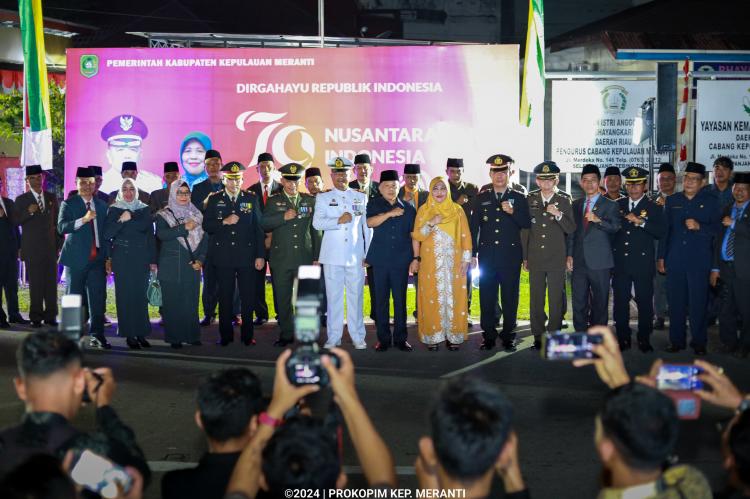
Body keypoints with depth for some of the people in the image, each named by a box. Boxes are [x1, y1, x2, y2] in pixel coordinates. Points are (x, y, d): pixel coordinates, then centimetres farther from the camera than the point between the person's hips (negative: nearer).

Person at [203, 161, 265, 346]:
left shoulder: (251, 199, 8)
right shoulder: (214, 200, 8)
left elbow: (258, 228, 5)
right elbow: (206, 226, 2)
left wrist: (260, 255, 0)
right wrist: (224, 222, -15)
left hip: (247, 255, 0)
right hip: (224, 256, 0)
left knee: (247, 296, 1)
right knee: (225, 296, 3)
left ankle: (247, 335, 9)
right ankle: (226, 335, 11)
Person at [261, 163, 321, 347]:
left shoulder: (310, 201, 10)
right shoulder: (273, 201, 8)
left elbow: (315, 230, 10)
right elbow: (265, 224, -3)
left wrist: (317, 256, 6)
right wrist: (284, 217, -17)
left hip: (305, 257, 0)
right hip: (281, 258, 0)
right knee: (283, 297, 4)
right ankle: (286, 334, 13)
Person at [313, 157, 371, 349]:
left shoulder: (361, 197, 11)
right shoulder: (323, 198, 8)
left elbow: (367, 227, 12)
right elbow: (317, 223, -6)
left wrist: (368, 253, 7)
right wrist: (339, 221, -17)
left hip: (356, 256, 1)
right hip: (332, 255, -1)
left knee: (355, 297, 2)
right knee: (334, 297, 1)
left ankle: (358, 337, 10)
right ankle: (333, 337, 8)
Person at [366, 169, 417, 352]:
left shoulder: (408, 208, 9)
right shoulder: (374, 204, 7)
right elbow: (370, 222, -11)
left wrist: (416, 258, 2)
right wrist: (389, 214, -17)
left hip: (401, 260, 0)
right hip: (380, 259, 0)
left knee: (400, 300, 2)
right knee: (381, 300, 2)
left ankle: (400, 338, 9)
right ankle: (383, 338, 8)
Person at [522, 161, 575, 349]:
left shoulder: (564, 201, 3)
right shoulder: (530, 200, 6)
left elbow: (571, 229, -1)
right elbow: (524, 229, 9)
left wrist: (558, 215, -18)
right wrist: (524, 256, 7)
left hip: (556, 258, -1)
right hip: (535, 258, 1)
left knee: (556, 299, 0)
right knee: (536, 298, 4)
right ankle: (538, 337, 11)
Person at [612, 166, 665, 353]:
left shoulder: (654, 208, 2)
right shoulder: (618, 205, 12)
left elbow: (660, 233, -9)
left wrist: (641, 222, -20)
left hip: (643, 264, -3)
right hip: (620, 263, 3)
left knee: (645, 302, -1)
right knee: (620, 302, 5)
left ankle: (644, 340, 8)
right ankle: (623, 339, 14)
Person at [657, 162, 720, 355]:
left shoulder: (711, 201, 4)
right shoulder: (672, 201, 12)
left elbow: (716, 228, -1)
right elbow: (665, 229, 13)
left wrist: (699, 227, -19)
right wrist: (661, 257, 10)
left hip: (699, 261, -3)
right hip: (675, 260, 3)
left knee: (698, 303, -2)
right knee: (676, 302, 5)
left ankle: (699, 342, 8)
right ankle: (677, 340, 15)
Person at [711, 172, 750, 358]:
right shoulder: (726, 211, 17)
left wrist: (734, 224, -13)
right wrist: (715, 267, 14)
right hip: (726, 268, 5)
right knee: (726, 311, 10)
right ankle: (729, 343, 20)